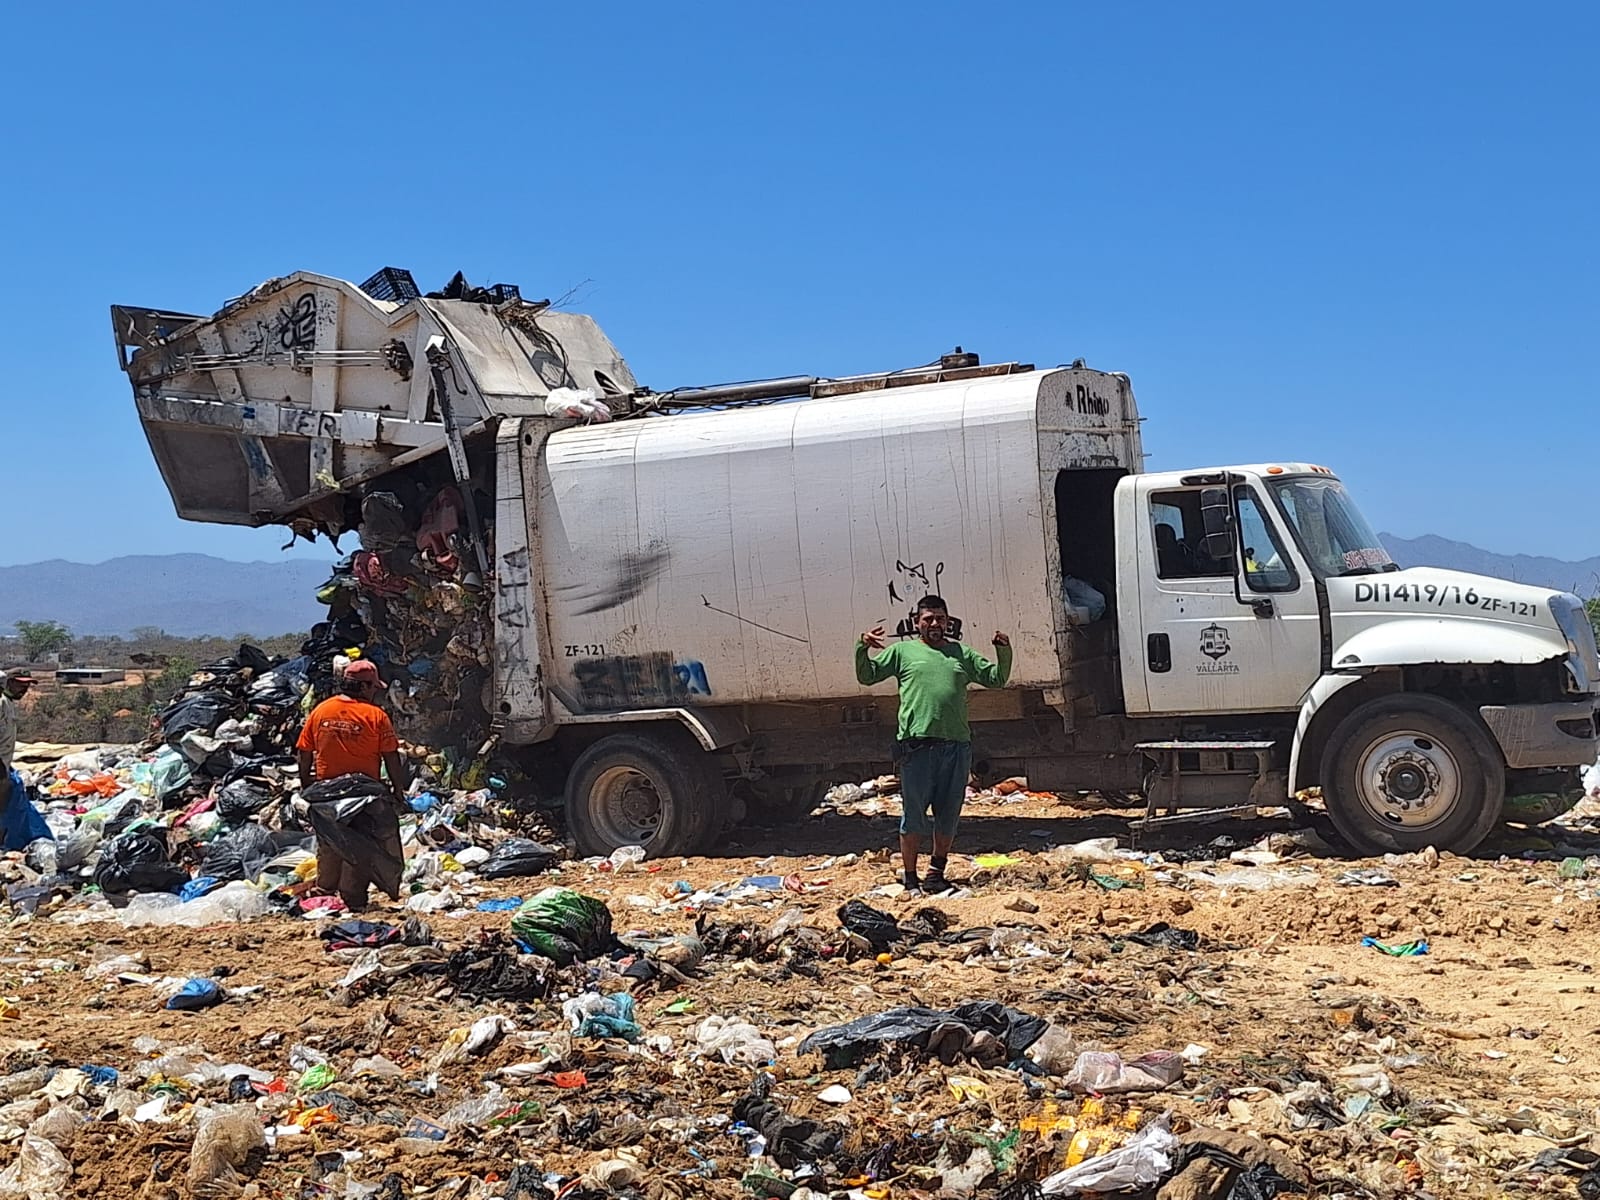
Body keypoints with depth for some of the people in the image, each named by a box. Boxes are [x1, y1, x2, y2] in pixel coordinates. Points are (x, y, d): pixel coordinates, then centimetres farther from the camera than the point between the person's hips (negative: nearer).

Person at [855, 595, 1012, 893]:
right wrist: (863, 649, -9)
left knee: (949, 815, 9)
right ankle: (910, 878, 9)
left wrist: (1004, 652, 6)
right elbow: (867, 677, 8)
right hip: (917, 743, -3)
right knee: (914, 813, -1)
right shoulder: (903, 650, 11)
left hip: (957, 745, 3)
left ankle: (936, 873, 23)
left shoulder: (962, 653, 19)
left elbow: (997, 678, 22)